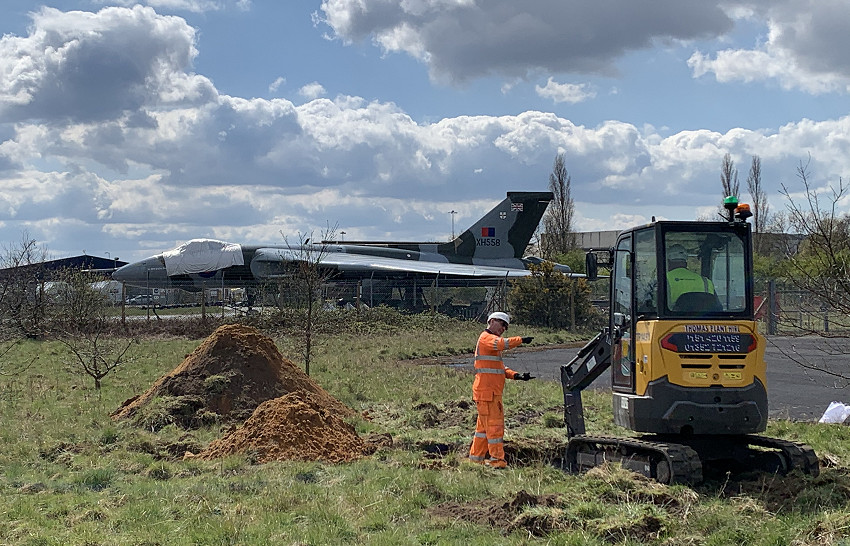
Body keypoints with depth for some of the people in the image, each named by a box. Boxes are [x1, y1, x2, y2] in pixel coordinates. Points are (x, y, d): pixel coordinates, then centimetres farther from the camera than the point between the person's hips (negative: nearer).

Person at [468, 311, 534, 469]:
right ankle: (497, 460, -6)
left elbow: (501, 369, 21)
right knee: (495, 425, -8)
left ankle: (476, 457, 23)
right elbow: (501, 343, -30)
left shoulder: (491, 340, 25)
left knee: (484, 425, 16)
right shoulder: (486, 337, -6)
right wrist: (520, 340, -29)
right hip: (487, 390, -10)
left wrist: (516, 375, 7)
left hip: (492, 392, 10)